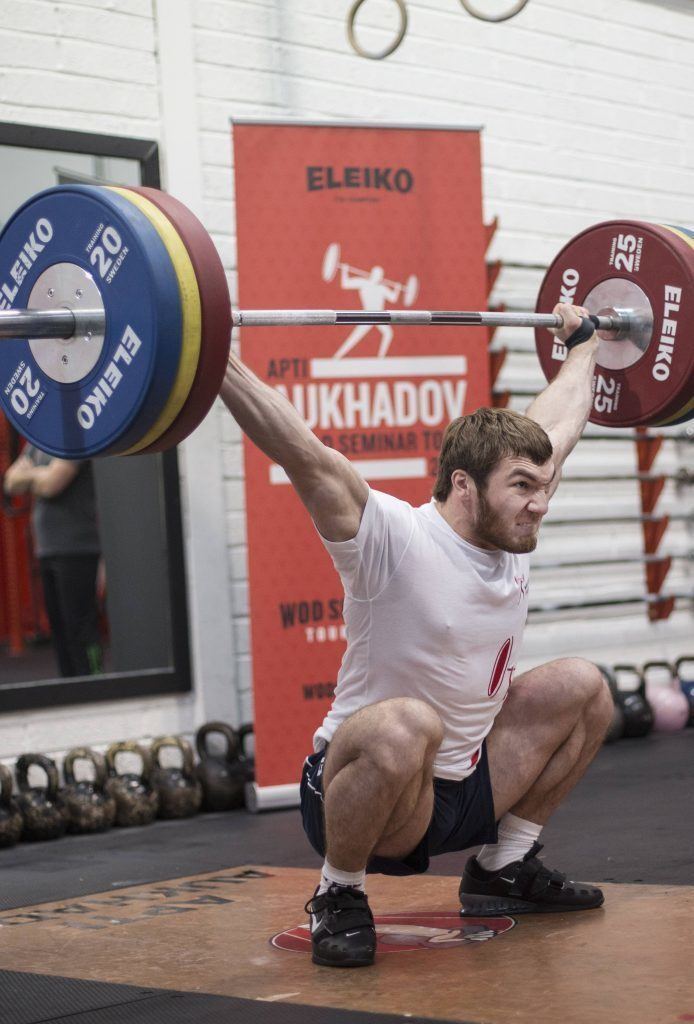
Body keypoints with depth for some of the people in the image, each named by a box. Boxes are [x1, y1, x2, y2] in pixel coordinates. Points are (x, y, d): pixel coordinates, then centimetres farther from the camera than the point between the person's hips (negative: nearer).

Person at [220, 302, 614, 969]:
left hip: (464, 788, 8)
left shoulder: (511, 540, 0)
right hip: (355, 794, -8)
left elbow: (556, 424, 15)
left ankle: (503, 867, 19)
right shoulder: (399, 544, -22)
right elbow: (304, 456, -33)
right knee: (407, 724, -40)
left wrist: (582, 344, 27)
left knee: (582, 687, 8)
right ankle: (338, 899, -14)